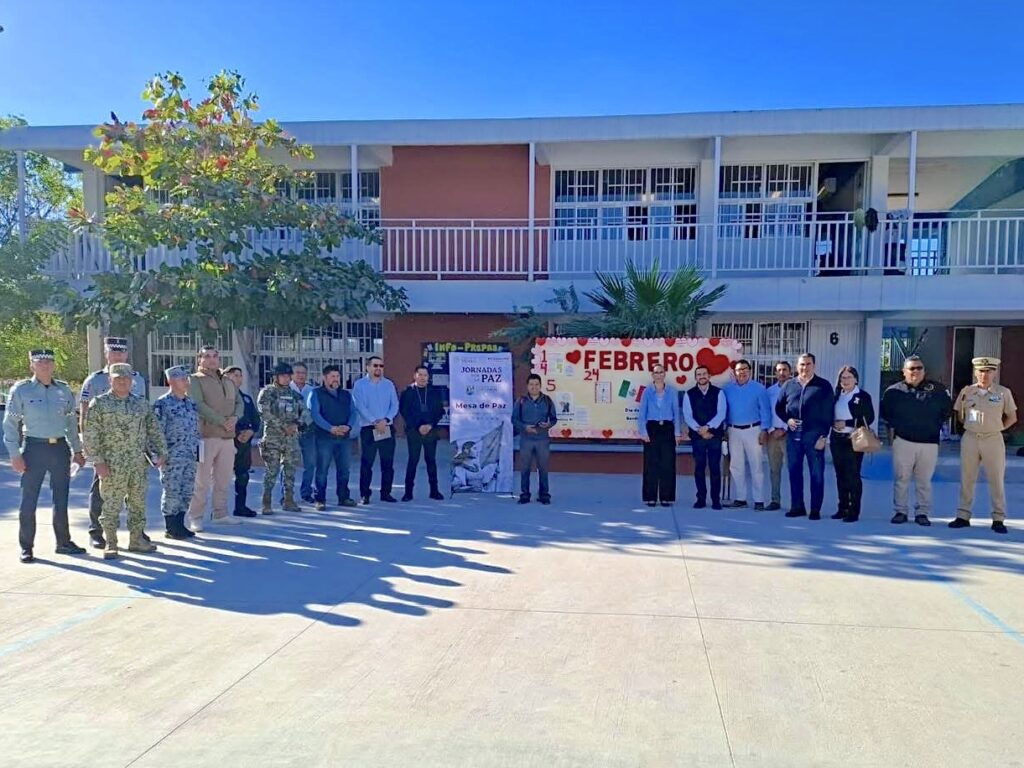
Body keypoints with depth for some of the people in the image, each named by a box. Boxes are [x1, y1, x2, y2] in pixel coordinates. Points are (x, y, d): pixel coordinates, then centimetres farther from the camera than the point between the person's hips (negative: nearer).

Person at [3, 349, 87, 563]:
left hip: (60, 447, 3)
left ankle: (64, 542, 22)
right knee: (28, 501, 1)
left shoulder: (63, 389, 7)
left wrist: (77, 450, 12)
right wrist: (15, 454, -9)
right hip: (34, 448, -3)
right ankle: (26, 547, 12)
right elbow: (10, 423, -3)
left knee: (61, 499, 10)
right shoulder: (20, 390, -4)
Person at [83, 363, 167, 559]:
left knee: (138, 502, 10)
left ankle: (136, 539, 21)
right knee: (111, 504, 1)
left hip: (139, 464, 4)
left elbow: (154, 430, 14)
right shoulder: (99, 403, -2)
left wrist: (161, 451, 7)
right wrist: (97, 460, -11)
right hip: (112, 464, -4)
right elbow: (90, 435, -6)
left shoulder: (142, 403, 10)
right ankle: (110, 544, 11)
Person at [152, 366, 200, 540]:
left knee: (187, 492, 10)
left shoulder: (190, 402, 13)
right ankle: (170, 528, 10)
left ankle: (180, 524, 21)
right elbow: (157, 431, -13)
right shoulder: (162, 404, -10)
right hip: (172, 457, -7)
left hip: (190, 456, 7)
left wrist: (198, 450, 16)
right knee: (172, 492, -1)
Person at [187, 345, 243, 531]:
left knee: (224, 478, 12)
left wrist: (235, 417, -9)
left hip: (228, 436, 7)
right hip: (206, 435, -6)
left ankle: (220, 513, 21)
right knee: (201, 480, -4)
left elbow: (239, 403, 13)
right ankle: (195, 517, 3)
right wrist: (222, 421, -17)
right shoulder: (195, 380, -2)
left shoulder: (229, 382, 19)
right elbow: (199, 406, -14)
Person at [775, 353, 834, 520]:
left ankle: (815, 509, 8)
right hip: (793, 435, 4)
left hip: (814, 435, -4)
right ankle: (797, 506, 19)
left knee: (816, 473, 0)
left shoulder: (824, 386, 0)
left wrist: (823, 436, -11)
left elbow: (829, 413, -4)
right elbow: (778, 407, 18)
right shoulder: (789, 385, 10)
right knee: (794, 471, 9)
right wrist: (787, 419, -2)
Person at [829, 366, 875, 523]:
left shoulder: (863, 396, -2)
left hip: (853, 440, -5)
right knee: (840, 475, 8)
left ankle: (854, 511, -2)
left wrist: (847, 423, -14)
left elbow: (869, 418, -8)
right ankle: (843, 508, 15)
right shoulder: (837, 396, 13)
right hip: (837, 439, 5)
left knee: (853, 475, -6)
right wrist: (834, 424, -6)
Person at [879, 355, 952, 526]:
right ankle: (900, 511, 11)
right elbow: (885, 411, 14)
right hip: (903, 441, -1)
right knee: (901, 478, 2)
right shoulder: (895, 391, 2)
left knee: (924, 480, 5)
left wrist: (937, 425, 8)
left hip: (929, 442, 1)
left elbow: (947, 410, 15)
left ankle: (922, 512, 14)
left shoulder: (937, 389, 4)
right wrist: (894, 426, 5)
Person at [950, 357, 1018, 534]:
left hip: (993, 439, -2)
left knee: (997, 480, 3)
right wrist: (971, 427, 8)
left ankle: (998, 519, 11)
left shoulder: (1003, 393, -1)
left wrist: (996, 428, 0)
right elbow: (959, 415, 14)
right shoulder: (966, 391, 3)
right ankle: (963, 516, 14)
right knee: (966, 479, 6)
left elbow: (1012, 417, 7)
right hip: (970, 438, 2)